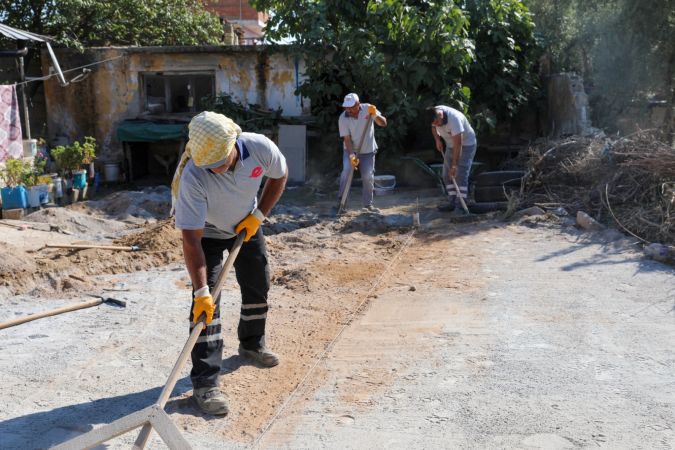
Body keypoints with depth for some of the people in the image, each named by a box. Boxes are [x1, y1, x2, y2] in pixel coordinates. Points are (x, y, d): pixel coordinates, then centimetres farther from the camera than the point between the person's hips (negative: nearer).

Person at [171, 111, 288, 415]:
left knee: (258, 285, 15)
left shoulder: (260, 148, -31)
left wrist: (258, 215, -13)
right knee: (207, 302, -15)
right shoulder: (192, 176, -40)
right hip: (207, 231, -4)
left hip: (246, 225, 4)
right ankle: (205, 383, -9)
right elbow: (191, 239, -38)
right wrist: (201, 292, -40)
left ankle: (252, 344, 42)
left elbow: (279, 175, -6)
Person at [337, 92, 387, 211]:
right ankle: (341, 200, -10)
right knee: (347, 170, -22)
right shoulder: (343, 118, -16)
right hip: (350, 150, -1)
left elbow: (383, 123, -16)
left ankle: (368, 203, 18)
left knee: (368, 176, 1)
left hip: (368, 150, 1)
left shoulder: (368, 109, -14)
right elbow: (347, 138, -19)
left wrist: (375, 115, -35)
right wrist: (352, 155, -30)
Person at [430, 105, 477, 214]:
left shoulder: (454, 119, -35)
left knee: (460, 175, -17)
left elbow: (458, 145, -34)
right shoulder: (434, 113, -14)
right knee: (447, 175, 5)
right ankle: (453, 203, 10)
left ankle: (460, 206, -17)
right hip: (450, 145, 8)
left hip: (466, 144, -8)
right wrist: (437, 140, -3)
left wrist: (454, 166, -33)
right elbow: (433, 127, 13)